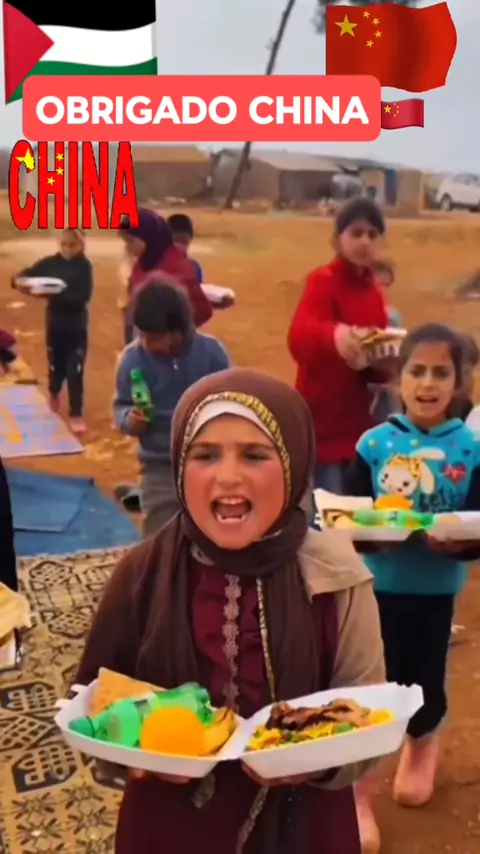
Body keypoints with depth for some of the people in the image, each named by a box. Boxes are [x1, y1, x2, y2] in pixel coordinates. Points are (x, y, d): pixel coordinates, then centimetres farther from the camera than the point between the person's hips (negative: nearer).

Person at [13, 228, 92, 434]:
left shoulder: (84, 266, -10)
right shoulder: (50, 262, -2)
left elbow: (83, 297, -20)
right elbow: (27, 274, -3)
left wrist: (56, 295, -31)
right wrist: (20, 281, -26)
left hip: (76, 327, -3)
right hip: (54, 324, 3)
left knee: (75, 372, -3)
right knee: (56, 366, 18)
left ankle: (76, 415, 9)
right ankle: (54, 394, 49)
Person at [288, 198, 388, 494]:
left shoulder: (374, 291, 13)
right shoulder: (323, 281, -10)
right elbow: (299, 337, -28)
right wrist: (334, 334, -49)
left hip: (358, 416, 7)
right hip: (322, 418, -7)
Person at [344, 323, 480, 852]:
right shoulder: (375, 443, -8)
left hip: (436, 589, 1)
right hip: (379, 584, -1)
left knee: (422, 681, 16)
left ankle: (421, 741, 51)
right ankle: (355, 789, 23)